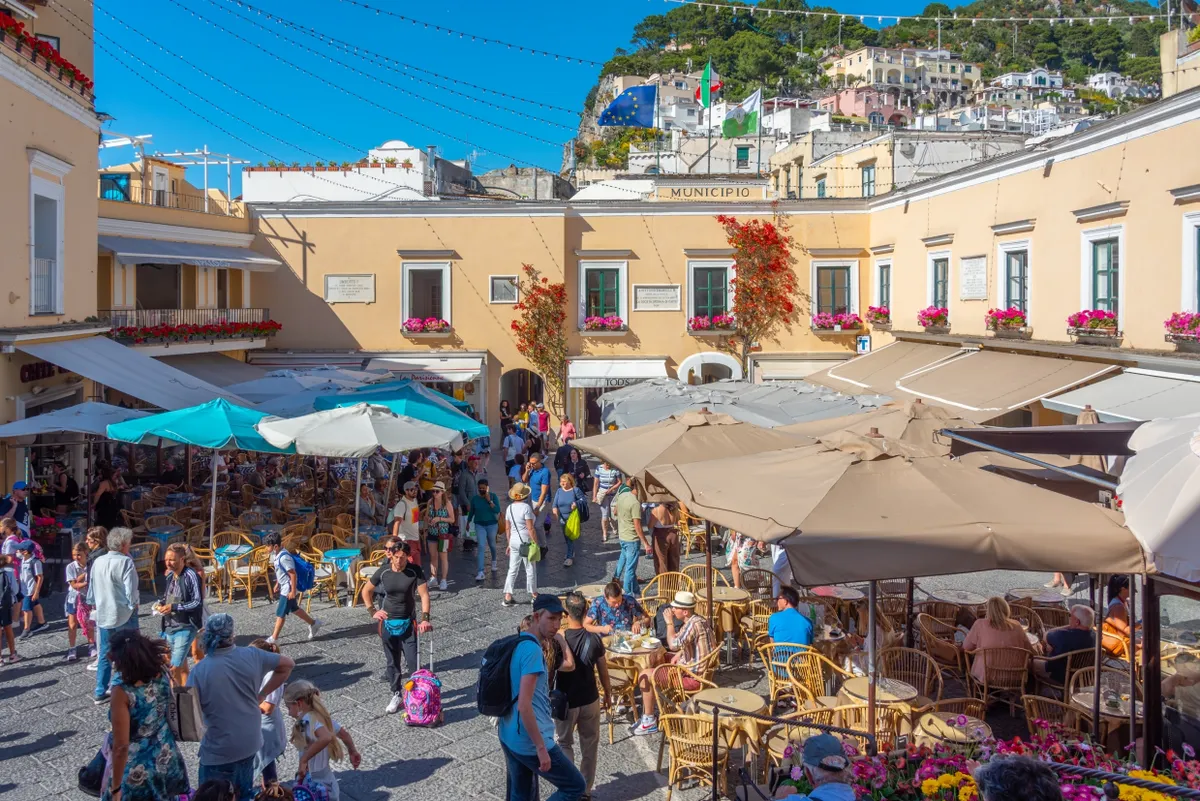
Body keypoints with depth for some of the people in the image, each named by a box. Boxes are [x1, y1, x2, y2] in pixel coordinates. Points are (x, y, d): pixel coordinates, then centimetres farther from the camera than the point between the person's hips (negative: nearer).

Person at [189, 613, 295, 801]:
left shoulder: (199, 671, -19)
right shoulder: (251, 656, -8)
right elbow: (287, 665, 5)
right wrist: (262, 695, 8)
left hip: (219, 750, -5)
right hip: (251, 742, 5)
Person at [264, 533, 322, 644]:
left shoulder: (284, 557, -28)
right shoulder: (277, 554, 1)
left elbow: (293, 574, -26)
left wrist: (293, 591, -23)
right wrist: (277, 584, 22)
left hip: (288, 589, -10)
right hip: (284, 587, 10)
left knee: (281, 613, -1)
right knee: (294, 609, 22)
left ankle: (274, 638, 9)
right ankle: (314, 623, 36)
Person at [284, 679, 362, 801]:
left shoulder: (308, 720, -20)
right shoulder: (321, 716, 5)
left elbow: (326, 738, -38)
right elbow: (345, 735, 16)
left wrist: (304, 760, -32)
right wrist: (353, 752, 31)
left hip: (316, 786, -9)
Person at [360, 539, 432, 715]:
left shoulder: (415, 571, -12)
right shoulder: (383, 571, -6)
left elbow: (424, 594, -17)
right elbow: (366, 591, 9)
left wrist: (425, 619, -28)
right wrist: (372, 612, 0)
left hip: (408, 623, -2)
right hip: (388, 623, 2)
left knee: (413, 662, -6)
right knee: (392, 663, 12)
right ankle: (397, 695, 26)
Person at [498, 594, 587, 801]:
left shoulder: (516, 644, 9)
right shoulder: (532, 650, -21)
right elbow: (524, 706, -26)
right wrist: (541, 748, -22)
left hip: (509, 737, 9)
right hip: (529, 741, -9)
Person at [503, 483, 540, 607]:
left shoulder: (509, 508, 5)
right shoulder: (526, 507, -15)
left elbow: (507, 528, 10)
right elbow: (530, 528, -17)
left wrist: (509, 543, 18)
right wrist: (536, 543, -11)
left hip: (514, 541, 6)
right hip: (525, 542, -6)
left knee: (512, 569, 8)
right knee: (530, 569, 8)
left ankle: (507, 597, 4)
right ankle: (534, 595, 19)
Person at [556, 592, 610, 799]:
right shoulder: (594, 639, -10)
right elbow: (603, 671, 1)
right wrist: (608, 694, 16)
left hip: (565, 702, -2)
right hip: (590, 700, 2)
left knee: (564, 744, 14)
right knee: (589, 745, 17)